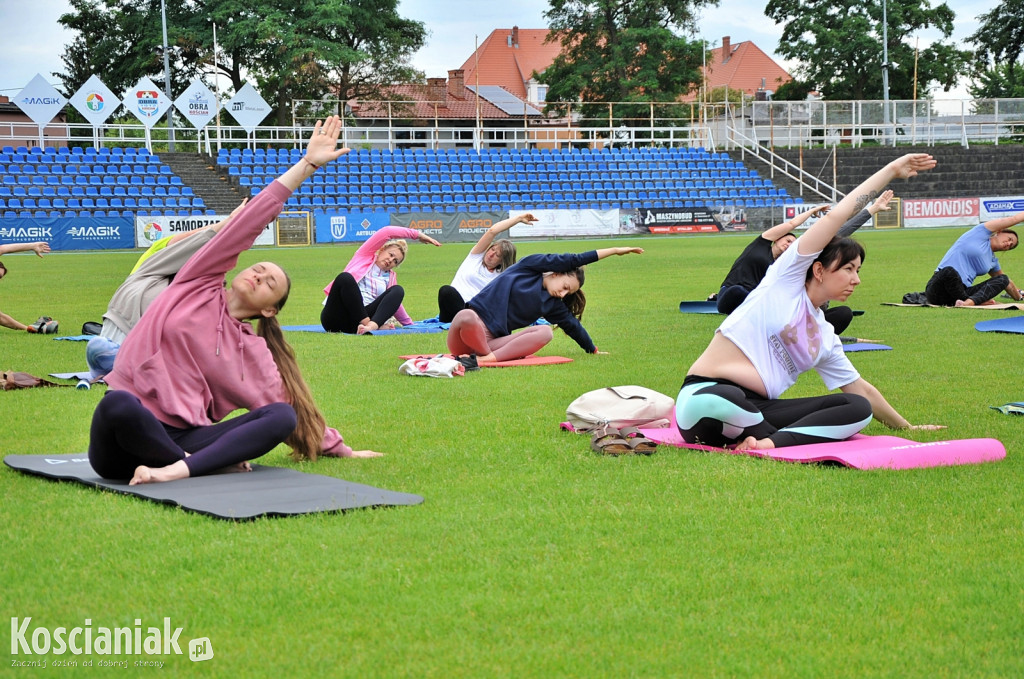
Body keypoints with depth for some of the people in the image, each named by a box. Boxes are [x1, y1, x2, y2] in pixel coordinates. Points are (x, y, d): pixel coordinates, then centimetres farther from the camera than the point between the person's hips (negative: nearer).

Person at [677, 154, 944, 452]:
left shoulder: (825, 338, 18)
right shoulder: (786, 278, 1)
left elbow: (860, 389, 30)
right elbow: (834, 217, -1)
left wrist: (906, 427, 31)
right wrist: (890, 170, 3)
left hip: (755, 412, 6)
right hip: (705, 395, -6)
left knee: (859, 409, -11)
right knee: (722, 400, -45)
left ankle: (770, 442, -30)